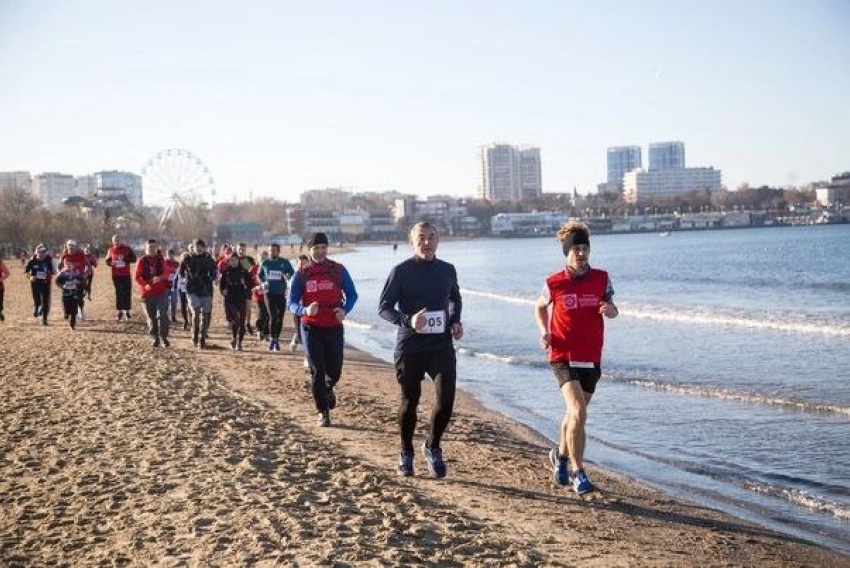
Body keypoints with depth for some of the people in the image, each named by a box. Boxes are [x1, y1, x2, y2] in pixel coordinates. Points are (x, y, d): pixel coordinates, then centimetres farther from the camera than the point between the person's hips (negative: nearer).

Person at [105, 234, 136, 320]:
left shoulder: (127, 249, -1)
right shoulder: (111, 250, 4)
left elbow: (134, 258, -3)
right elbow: (107, 261, 12)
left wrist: (125, 260, -19)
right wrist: (111, 263, -11)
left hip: (126, 275, -1)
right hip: (116, 275, 1)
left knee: (127, 293, 1)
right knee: (118, 293, 4)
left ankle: (127, 311, 11)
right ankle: (120, 311, 10)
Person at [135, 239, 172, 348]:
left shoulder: (161, 260, 6)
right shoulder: (142, 261, 3)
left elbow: (166, 273, -5)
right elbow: (137, 277, -3)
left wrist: (160, 277, -27)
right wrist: (145, 285, -20)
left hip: (161, 291, -1)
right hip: (148, 293, 1)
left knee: (162, 314, -11)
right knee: (151, 317, 6)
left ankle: (163, 337, -5)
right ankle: (155, 339, 16)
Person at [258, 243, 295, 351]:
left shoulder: (284, 262, 0)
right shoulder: (265, 263, 5)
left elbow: (292, 275, 3)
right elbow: (259, 275, 18)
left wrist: (287, 276, -19)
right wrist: (263, 283, -1)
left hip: (281, 293, 0)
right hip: (270, 293, 0)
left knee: (280, 317, 6)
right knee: (273, 316, -11)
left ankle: (277, 339, 21)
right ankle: (272, 339, 3)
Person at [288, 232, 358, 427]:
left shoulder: (338, 270, 1)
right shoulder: (302, 275, -1)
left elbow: (352, 294, 8)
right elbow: (291, 303, 0)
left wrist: (345, 310, -12)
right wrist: (305, 310, -22)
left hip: (334, 327, 1)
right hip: (311, 328, -1)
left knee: (334, 370, 4)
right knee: (317, 371, -1)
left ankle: (328, 389, 40)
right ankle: (323, 412, 12)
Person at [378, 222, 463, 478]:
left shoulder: (448, 270, 7)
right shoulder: (401, 271, -5)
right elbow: (384, 307, -5)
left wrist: (456, 321, 5)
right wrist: (408, 321, -22)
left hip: (442, 345, 2)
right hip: (410, 347, -2)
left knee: (446, 399, -10)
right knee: (410, 401, 8)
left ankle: (432, 447, 16)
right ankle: (406, 453, 29)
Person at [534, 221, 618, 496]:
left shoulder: (601, 278, 0)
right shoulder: (555, 283, -5)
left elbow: (611, 308, 14)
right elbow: (540, 307, 13)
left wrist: (611, 310, -11)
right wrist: (544, 332, -4)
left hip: (592, 358, 4)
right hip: (564, 357, -4)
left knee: (575, 412, 19)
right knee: (579, 413, -19)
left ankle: (560, 455, 44)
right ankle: (578, 473, -10)